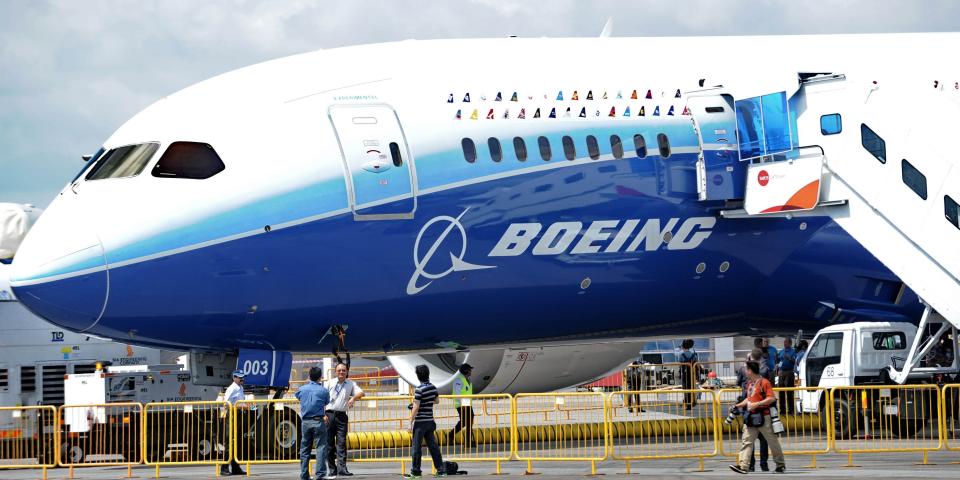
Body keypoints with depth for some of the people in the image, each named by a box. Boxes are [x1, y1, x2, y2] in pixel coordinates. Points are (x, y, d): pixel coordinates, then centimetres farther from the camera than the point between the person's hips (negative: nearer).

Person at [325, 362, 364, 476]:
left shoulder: (351, 384, 11)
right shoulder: (330, 382, 9)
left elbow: (361, 393, -2)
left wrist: (353, 398, -23)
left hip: (342, 416, 0)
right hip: (329, 414, 0)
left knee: (341, 443, -7)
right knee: (329, 443, 1)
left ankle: (342, 469, -11)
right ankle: (332, 469, 6)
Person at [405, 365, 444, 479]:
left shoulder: (419, 389, -16)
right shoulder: (433, 388, 5)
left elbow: (416, 407, -18)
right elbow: (436, 401, 23)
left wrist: (411, 422, -13)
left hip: (420, 422, -7)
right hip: (430, 421, 7)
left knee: (417, 447, 0)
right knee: (433, 445, 11)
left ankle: (415, 471, 3)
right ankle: (440, 470, 11)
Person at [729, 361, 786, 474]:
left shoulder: (764, 382, -11)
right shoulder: (749, 383, 14)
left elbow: (772, 398, -17)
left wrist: (757, 404, -22)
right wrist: (738, 405, 15)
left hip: (763, 417, -8)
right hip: (751, 417, 8)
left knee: (773, 441, 4)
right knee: (746, 441, -4)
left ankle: (781, 465, 15)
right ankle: (742, 465, -11)